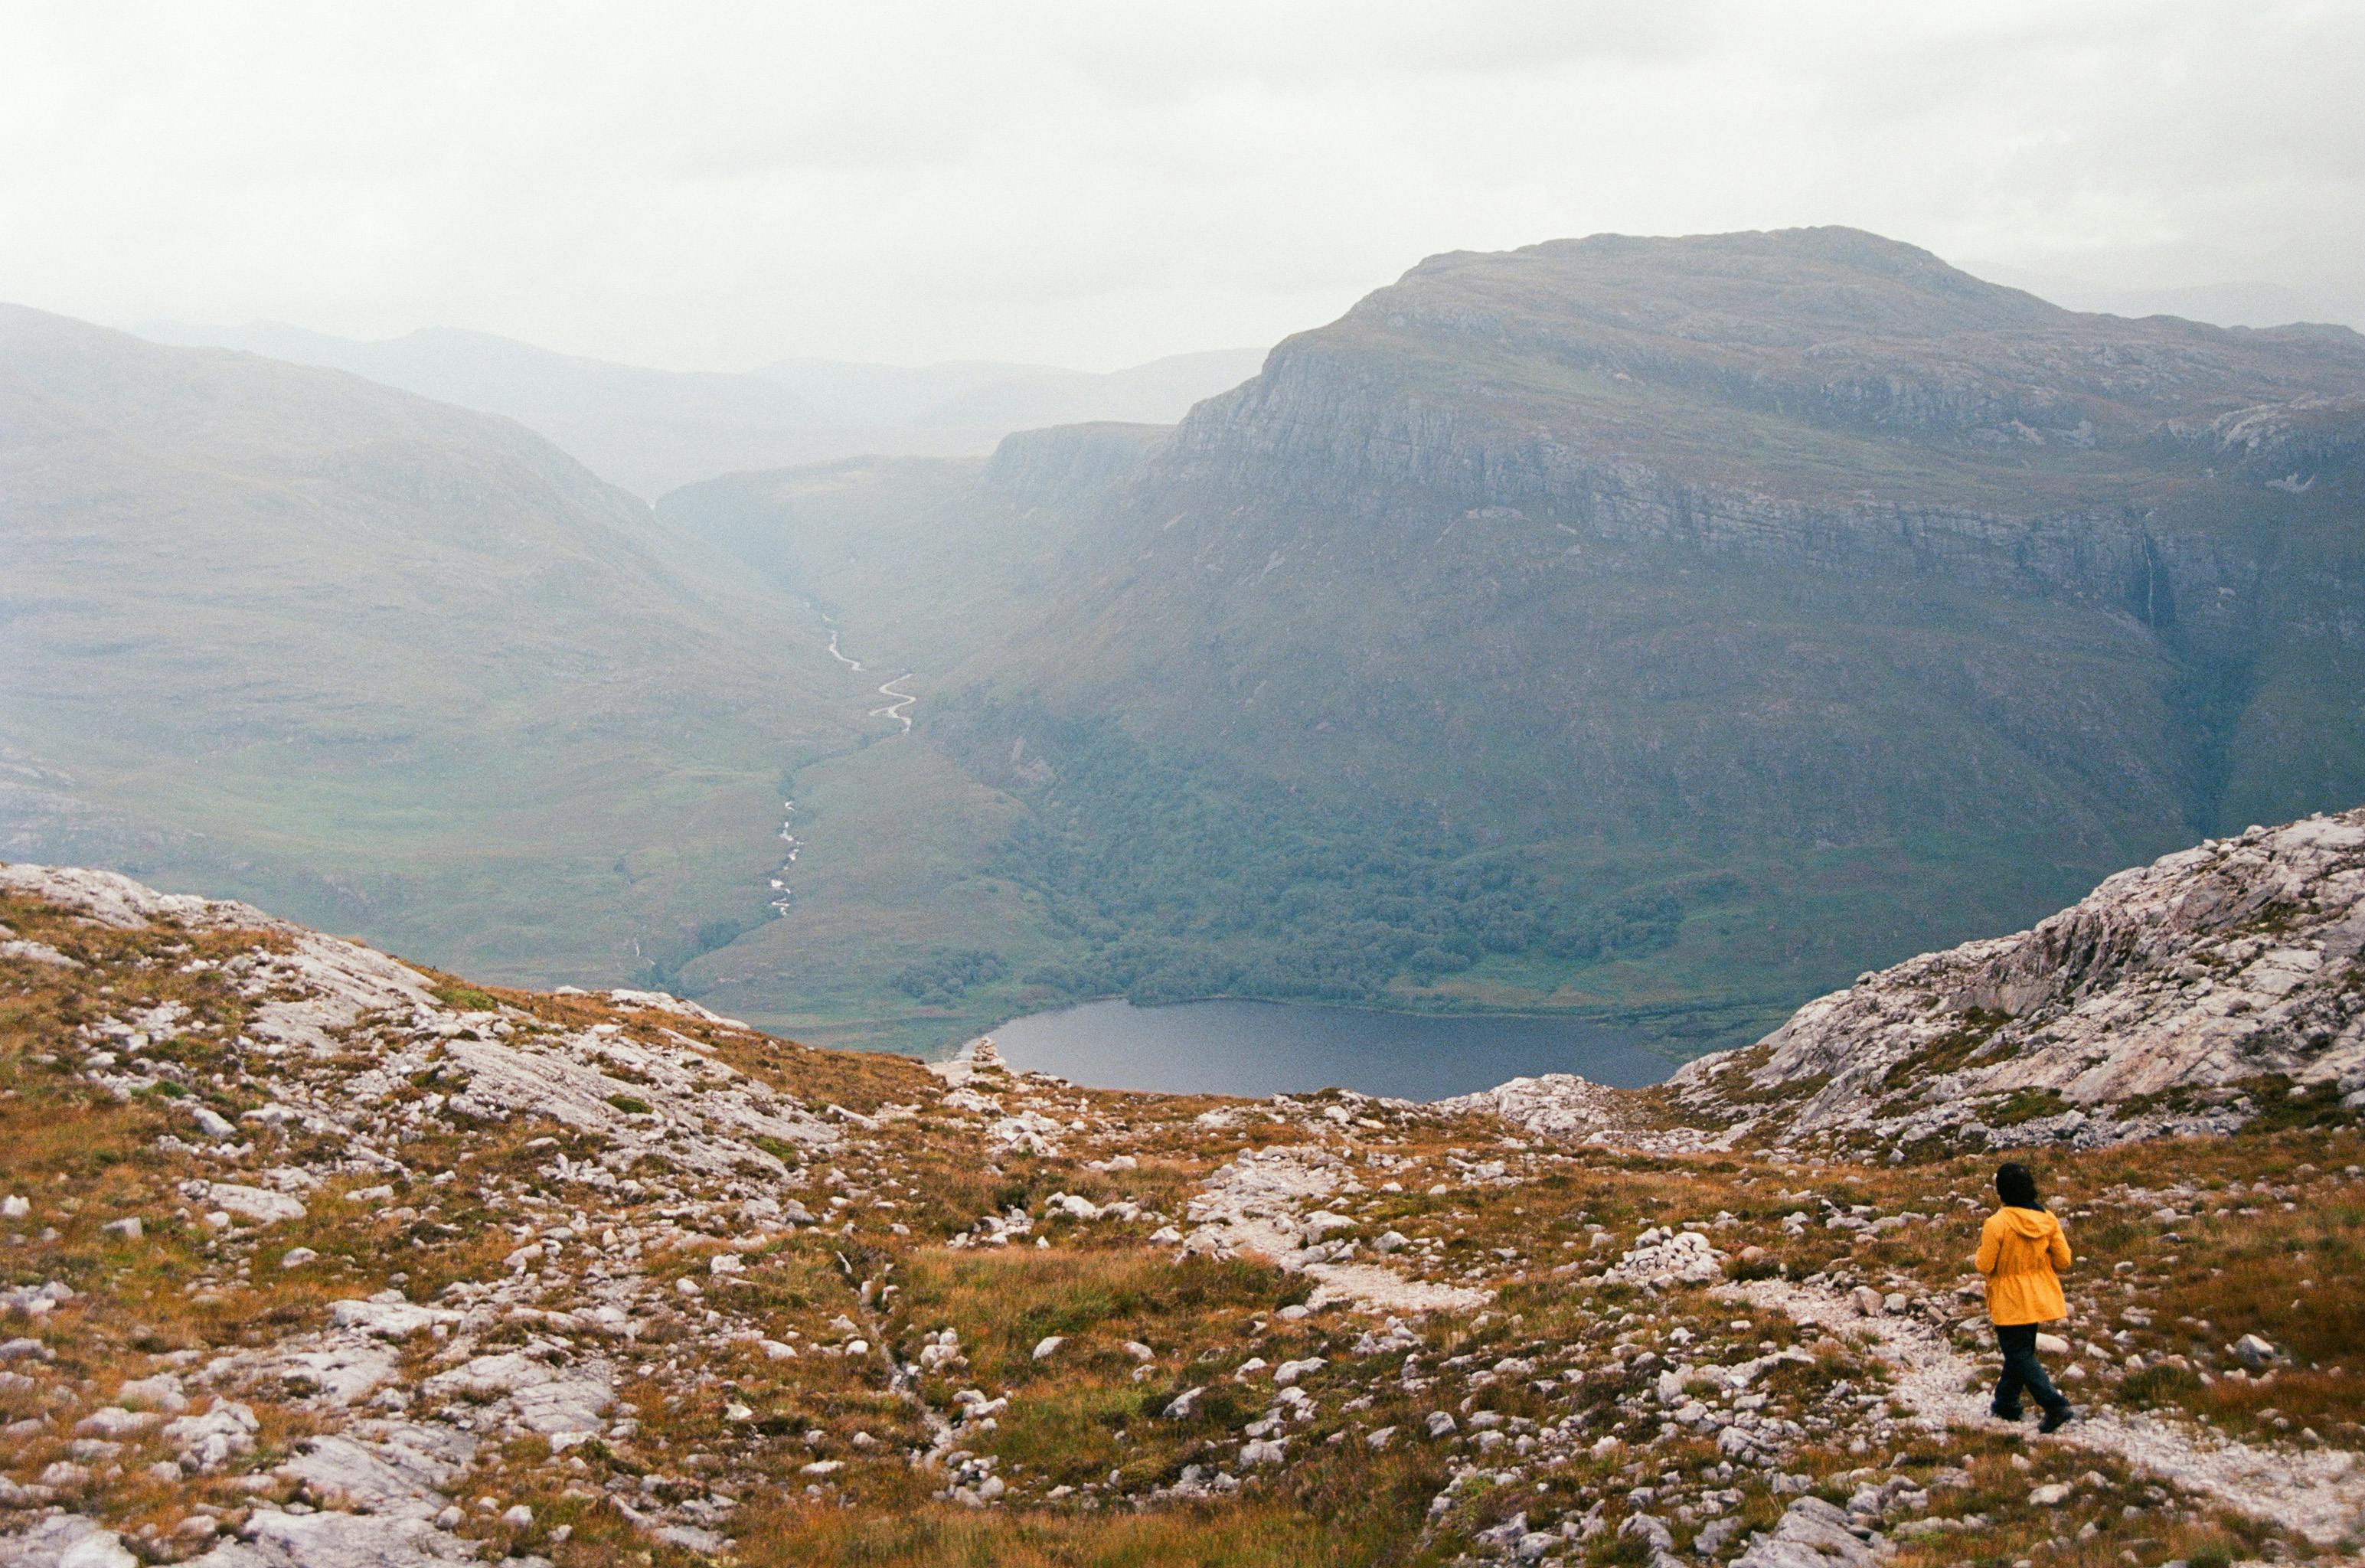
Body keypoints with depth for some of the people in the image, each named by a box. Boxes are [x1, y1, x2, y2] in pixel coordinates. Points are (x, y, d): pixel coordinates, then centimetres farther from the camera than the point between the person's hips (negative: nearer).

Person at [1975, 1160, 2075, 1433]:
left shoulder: (1997, 1224, -23)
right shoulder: (2047, 1219, -7)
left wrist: (1983, 1243, 0)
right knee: (2021, 1349, 21)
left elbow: (1985, 1266, -18)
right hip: (2039, 1297, 6)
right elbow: (2063, 1260, -3)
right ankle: (2006, 1403, 33)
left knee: (2019, 1355, 2)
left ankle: (2055, 1405, -13)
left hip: (2010, 1304, -6)